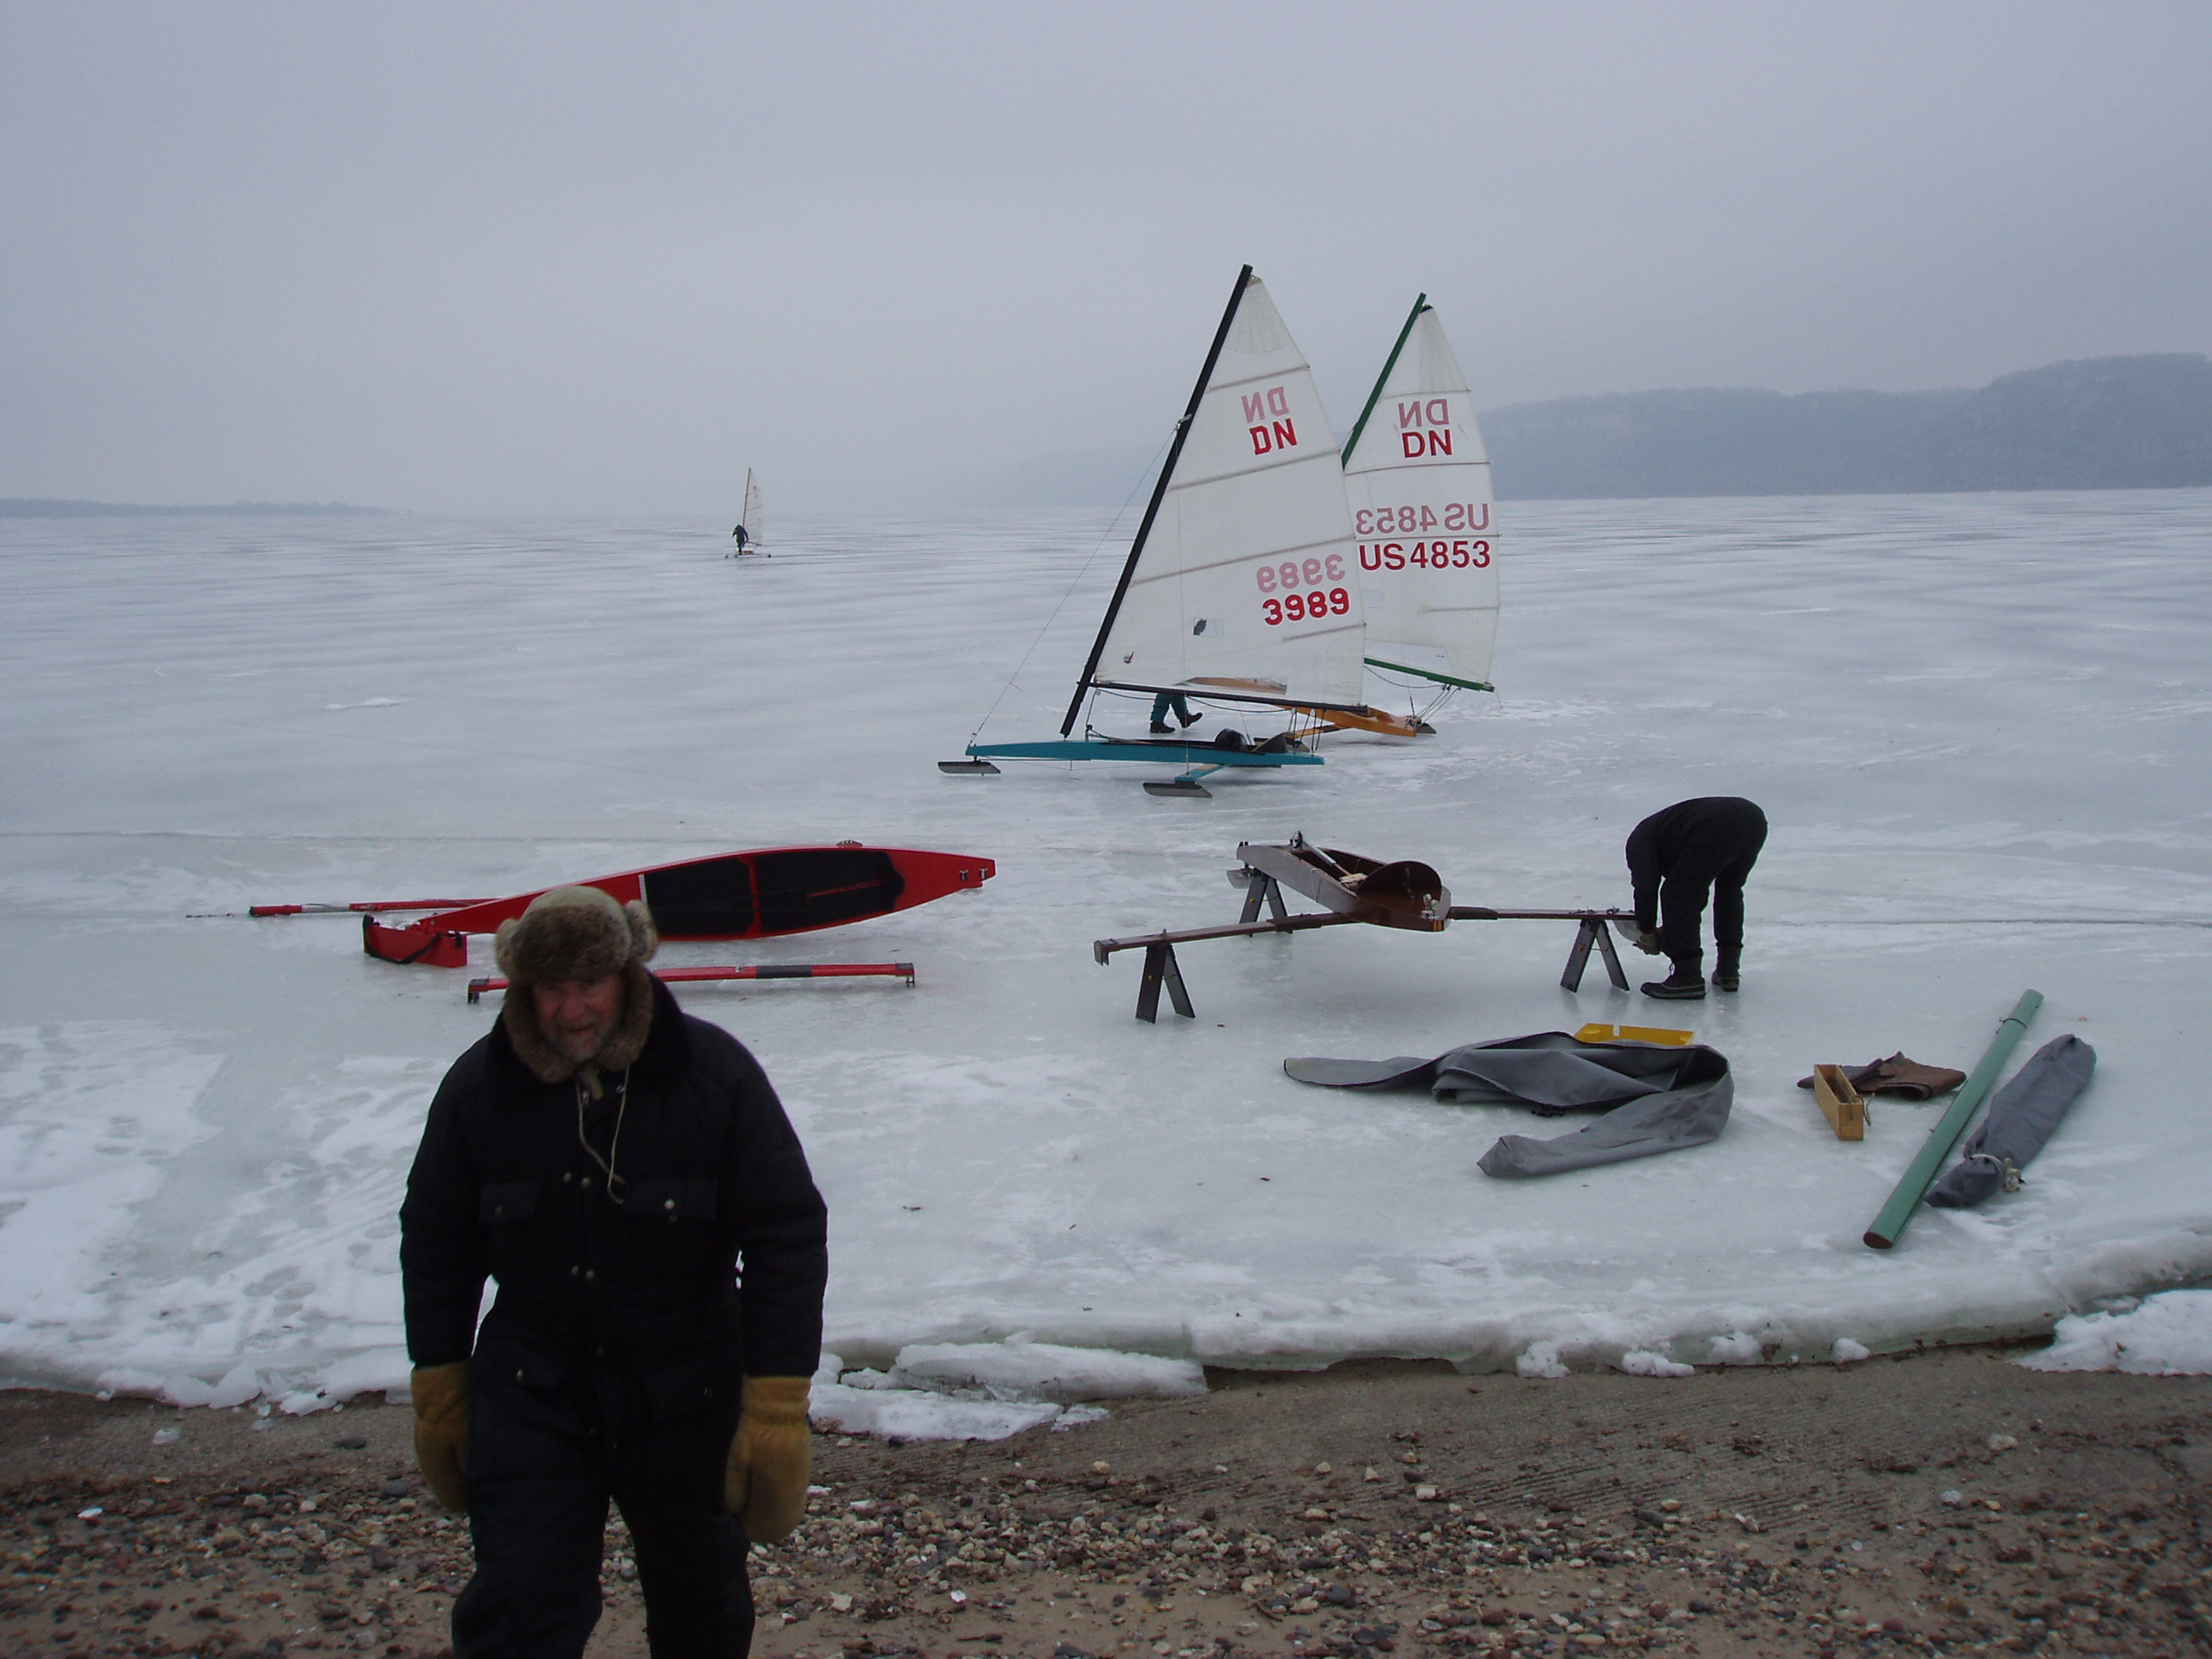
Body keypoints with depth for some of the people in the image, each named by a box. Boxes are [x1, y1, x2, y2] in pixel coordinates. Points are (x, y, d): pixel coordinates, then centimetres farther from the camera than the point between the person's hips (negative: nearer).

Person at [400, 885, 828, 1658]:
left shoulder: (715, 1074, -14)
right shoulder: (479, 1087, -7)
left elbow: (787, 1238, -11)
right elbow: (435, 1246, 5)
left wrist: (776, 1412, -13)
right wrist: (439, 1398, 7)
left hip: (685, 1403, 0)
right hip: (529, 1397, 1)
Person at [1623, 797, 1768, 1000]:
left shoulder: (1640, 838, 21)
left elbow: (1646, 886, 8)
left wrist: (1647, 932, 20)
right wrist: (1666, 932, 38)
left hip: (1717, 830, -9)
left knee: (1677, 895, 5)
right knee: (1729, 891, 30)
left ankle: (1688, 977, 3)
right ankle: (1729, 971, 31)